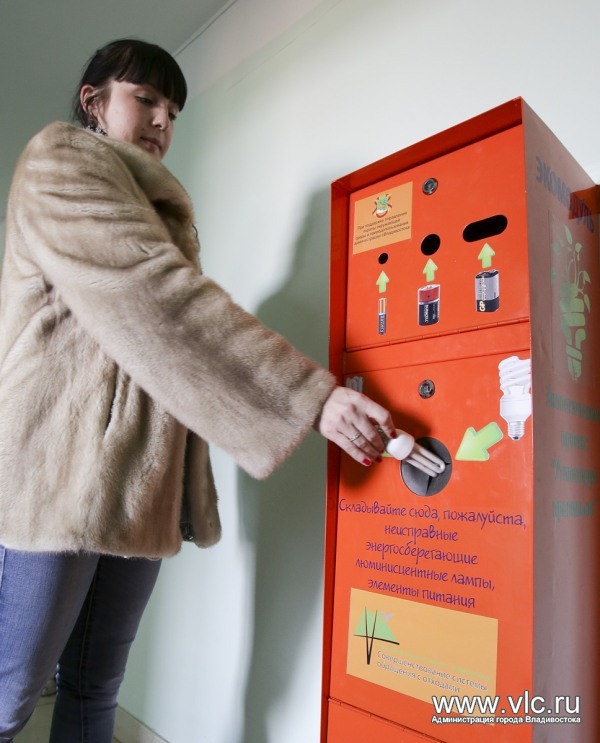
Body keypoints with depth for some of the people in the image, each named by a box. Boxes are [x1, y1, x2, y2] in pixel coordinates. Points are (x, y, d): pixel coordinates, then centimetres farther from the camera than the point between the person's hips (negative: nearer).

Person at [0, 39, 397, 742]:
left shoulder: (159, 210, 26)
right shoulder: (58, 161, 1)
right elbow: (160, 299, -16)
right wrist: (312, 396, -21)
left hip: (143, 487, 7)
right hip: (64, 472, -7)